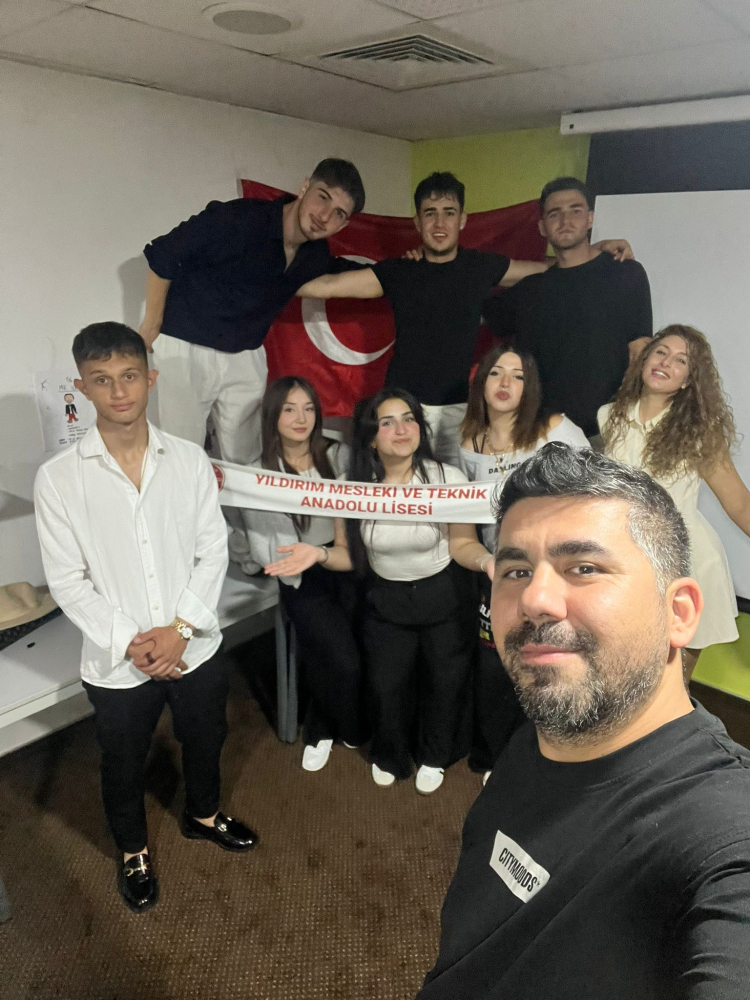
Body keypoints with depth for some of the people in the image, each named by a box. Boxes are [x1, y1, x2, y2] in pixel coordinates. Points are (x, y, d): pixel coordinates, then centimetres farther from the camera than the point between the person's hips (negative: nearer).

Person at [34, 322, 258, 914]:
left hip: (195, 647, 2)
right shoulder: (58, 479, -13)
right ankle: (134, 852, 50)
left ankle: (204, 815, 55)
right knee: (124, 765, 21)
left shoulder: (190, 461, -8)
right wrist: (129, 643, -17)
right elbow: (69, 582, -10)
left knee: (204, 740, 24)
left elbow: (213, 553, -6)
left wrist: (179, 629, -14)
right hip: (115, 663, -1)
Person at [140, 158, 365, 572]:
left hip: (246, 355, 5)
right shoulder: (237, 219, -23)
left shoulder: (315, 255, -3)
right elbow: (162, 255, -16)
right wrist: (151, 327, -9)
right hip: (187, 348, -5)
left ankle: (244, 545, 24)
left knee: (245, 459, 9)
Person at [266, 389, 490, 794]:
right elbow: (349, 554, -7)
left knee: (445, 683, 18)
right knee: (386, 688, 15)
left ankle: (433, 757, 50)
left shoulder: (448, 479, -23)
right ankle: (389, 757, 49)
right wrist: (319, 553, -27)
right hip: (385, 600, 1)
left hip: (440, 597, 0)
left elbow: (462, 543, -12)